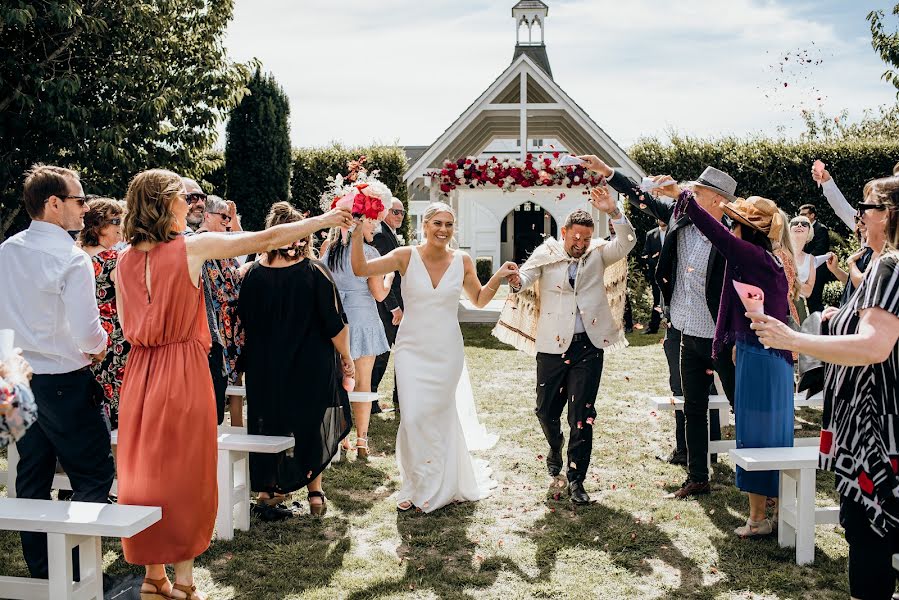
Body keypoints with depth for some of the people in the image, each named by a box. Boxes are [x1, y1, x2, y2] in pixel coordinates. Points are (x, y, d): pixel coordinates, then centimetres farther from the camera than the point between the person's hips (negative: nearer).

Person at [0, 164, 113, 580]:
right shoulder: (71, 258, -17)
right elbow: (88, 334, -21)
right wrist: (99, 345, 0)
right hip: (64, 383, -7)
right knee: (93, 476, 3)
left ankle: (40, 573, 25)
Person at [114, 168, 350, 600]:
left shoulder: (125, 260, 3)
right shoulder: (192, 248, -11)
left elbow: (126, 326, 9)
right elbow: (267, 240, -6)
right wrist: (325, 220, 2)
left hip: (141, 373, 5)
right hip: (184, 370, -5)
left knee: (146, 471, 12)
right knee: (185, 475, 5)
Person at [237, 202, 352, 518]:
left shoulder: (254, 272, -7)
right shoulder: (314, 271, -15)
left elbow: (243, 320, 3)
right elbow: (334, 322, -13)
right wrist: (345, 356, 1)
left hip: (266, 367, 2)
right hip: (312, 367, -2)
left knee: (269, 424, 17)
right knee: (312, 425, 13)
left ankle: (268, 489, 25)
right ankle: (314, 492, 19)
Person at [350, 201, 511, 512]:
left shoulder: (462, 261, -1)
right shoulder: (407, 256, -7)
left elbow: (479, 300, 13)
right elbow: (361, 269, -17)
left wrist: (498, 277, -2)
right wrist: (358, 231, -25)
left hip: (447, 352, 1)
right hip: (412, 349, -1)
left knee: (439, 417, 12)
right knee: (413, 418, -6)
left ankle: (440, 484, 30)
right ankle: (417, 485, 15)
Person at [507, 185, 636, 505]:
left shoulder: (597, 253, 5)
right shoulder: (547, 253, 1)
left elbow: (626, 243, -10)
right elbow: (527, 275, -14)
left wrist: (613, 212, -25)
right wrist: (517, 281, -39)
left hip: (589, 345, 0)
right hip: (552, 345, 0)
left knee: (582, 414, -1)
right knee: (546, 409, 12)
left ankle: (575, 479, 9)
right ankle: (555, 448, 44)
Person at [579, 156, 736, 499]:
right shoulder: (680, 217, 1)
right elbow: (643, 199, 10)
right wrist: (605, 171, 8)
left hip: (723, 340, -7)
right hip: (689, 336, 7)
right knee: (693, 409, 15)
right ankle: (697, 479, 27)